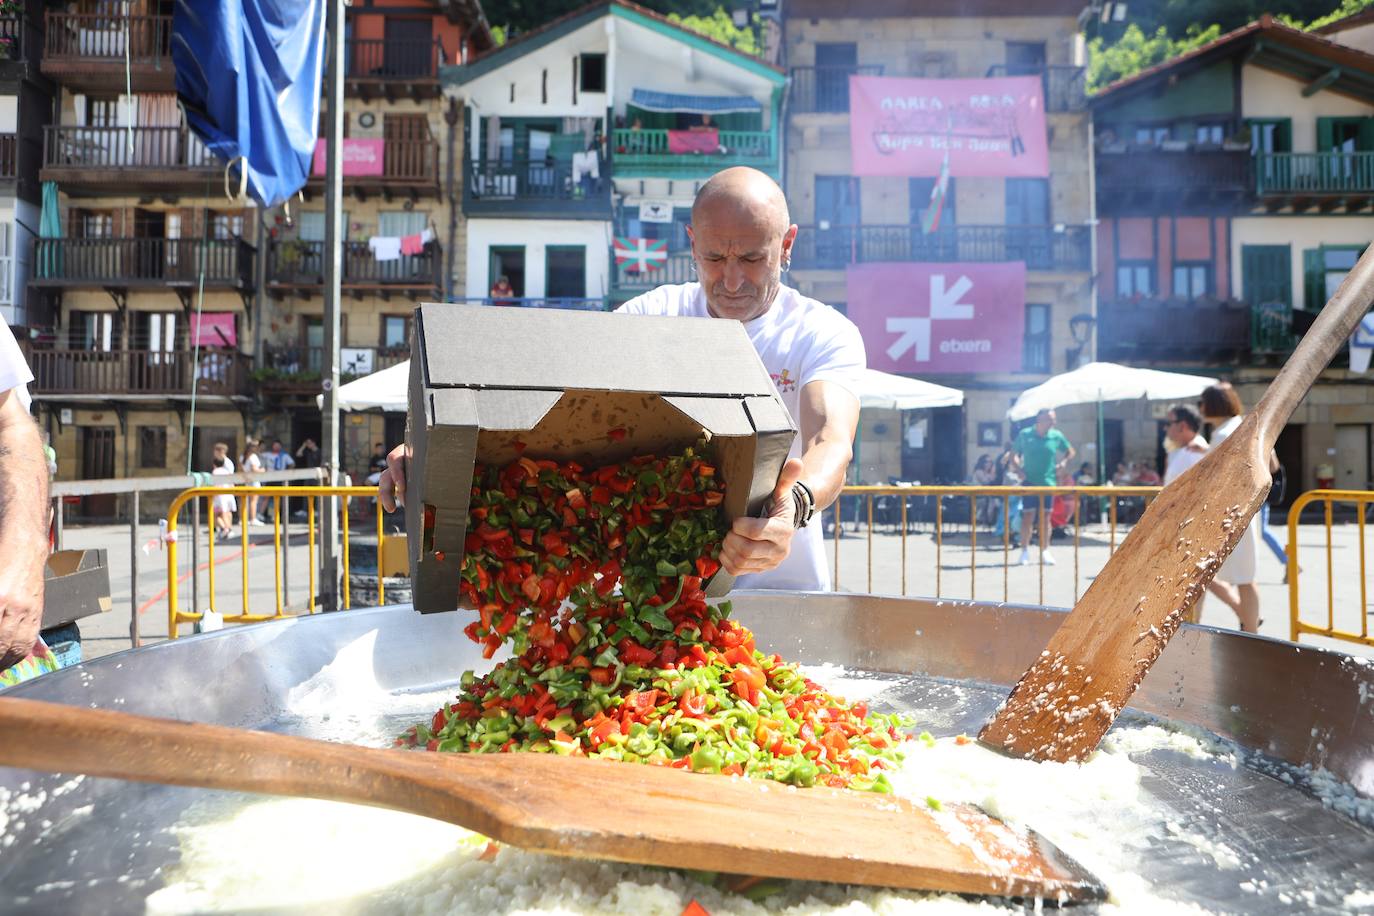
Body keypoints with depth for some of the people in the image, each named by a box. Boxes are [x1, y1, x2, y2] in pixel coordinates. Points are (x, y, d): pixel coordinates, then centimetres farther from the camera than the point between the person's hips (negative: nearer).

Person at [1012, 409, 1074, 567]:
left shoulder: (1057, 436, 0)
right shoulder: (1025, 434, -3)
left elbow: (1071, 453, 14)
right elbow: (1015, 455, 7)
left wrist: (1062, 464, -3)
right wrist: (1019, 468, -9)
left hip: (1048, 481, 2)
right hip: (1029, 481, -1)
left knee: (1045, 517, 6)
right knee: (1028, 516, -3)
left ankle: (1045, 552, 15)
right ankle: (1024, 552, 5)